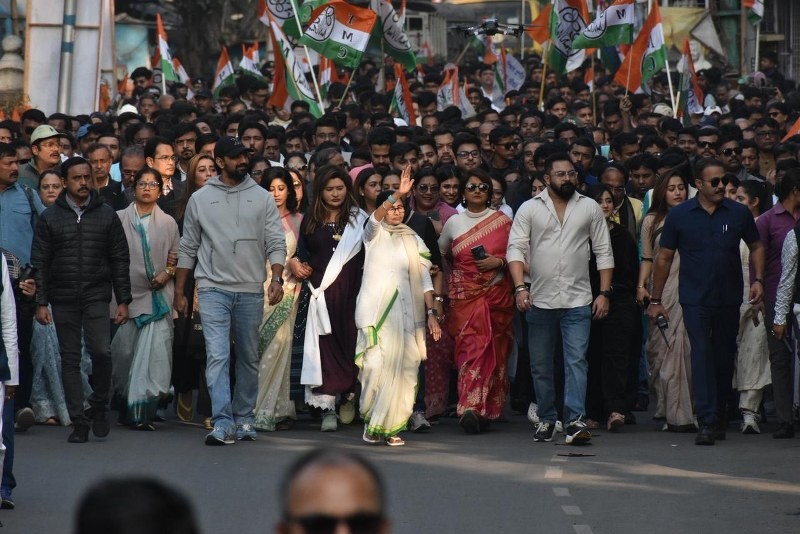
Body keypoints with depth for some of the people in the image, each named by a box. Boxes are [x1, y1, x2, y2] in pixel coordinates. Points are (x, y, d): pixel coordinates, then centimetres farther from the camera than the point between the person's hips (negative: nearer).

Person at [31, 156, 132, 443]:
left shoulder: (106, 214, 6)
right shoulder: (50, 217, 5)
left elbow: (120, 260, 7)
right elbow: (39, 262, 5)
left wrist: (123, 301, 2)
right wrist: (41, 303, -2)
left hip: (97, 297, -1)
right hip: (63, 300, 1)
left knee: (101, 352, -17)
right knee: (70, 360, 2)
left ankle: (98, 406, 6)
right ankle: (78, 422, 8)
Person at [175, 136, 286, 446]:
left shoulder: (261, 198, 6)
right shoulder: (200, 199, 5)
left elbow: (276, 243, 1)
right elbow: (188, 249, 10)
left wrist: (277, 278, -15)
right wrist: (179, 291, 8)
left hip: (251, 291, 2)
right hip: (213, 289, -2)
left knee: (249, 358, 10)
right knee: (217, 356, -13)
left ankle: (243, 419, 22)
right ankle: (223, 424, -18)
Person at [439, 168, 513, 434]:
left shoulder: (503, 221, 5)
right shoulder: (453, 223, 9)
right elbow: (441, 254, 22)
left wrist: (499, 262, -10)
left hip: (497, 292, 1)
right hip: (464, 294, -1)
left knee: (494, 349, -1)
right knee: (472, 345, -14)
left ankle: (486, 409, 6)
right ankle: (470, 407, -22)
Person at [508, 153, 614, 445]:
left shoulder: (590, 208, 6)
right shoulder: (529, 209, 3)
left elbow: (604, 253, 7)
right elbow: (516, 249, -3)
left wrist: (604, 293, -1)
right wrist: (520, 287, -17)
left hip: (578, 301, -1)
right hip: (540, 300, 1)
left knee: (576, 360, -11)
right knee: (540, 365, 8)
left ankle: (575, 420, -18)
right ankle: (546, 419, 20)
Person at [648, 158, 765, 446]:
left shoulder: (738, 213, 3)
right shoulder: (679, 215, -1)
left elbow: (756, 247, 15)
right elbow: (664, 257, 5)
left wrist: (758, 279, -1)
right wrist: (655, 299, 4)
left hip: (729, 299, 2)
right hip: (695, 300, -2)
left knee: (724, 358, 10)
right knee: (702, 355, -13)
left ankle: (720, 417, 26)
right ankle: (707, 422, -17)